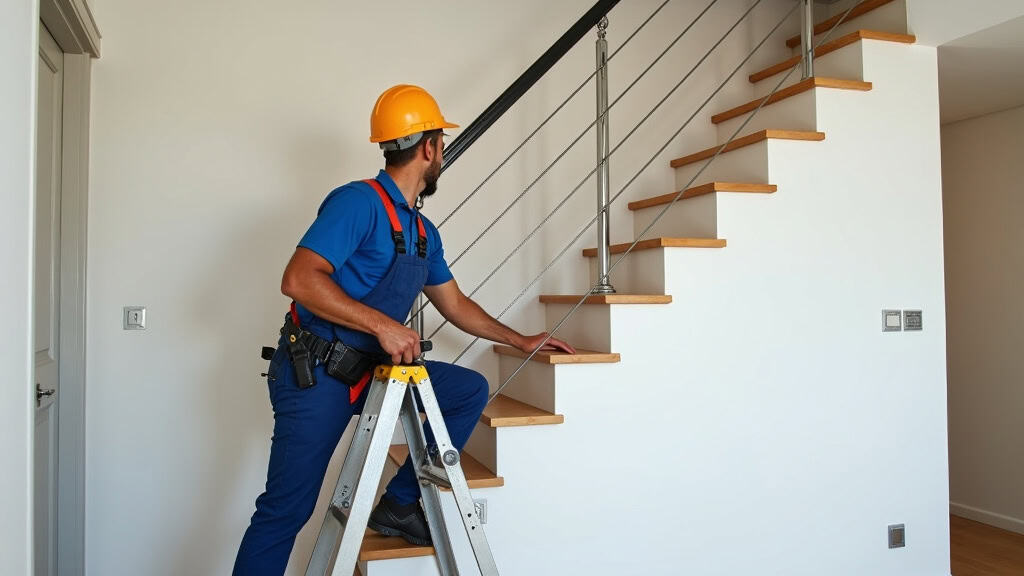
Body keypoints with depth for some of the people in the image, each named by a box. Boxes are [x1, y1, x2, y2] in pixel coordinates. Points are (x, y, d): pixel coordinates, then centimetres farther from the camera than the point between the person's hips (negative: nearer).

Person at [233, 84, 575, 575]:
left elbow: (455, 305, 22)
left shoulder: (423, 232, 11)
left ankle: (400, 503, 7)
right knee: (286, 510, -5)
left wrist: (521, 341, 25)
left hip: (372, 369, 8)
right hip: (314, 373, -8)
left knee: (471, 391, 3)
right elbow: (298, 280, -25)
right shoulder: (359, 202, -15)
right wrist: (383, 324, -29)